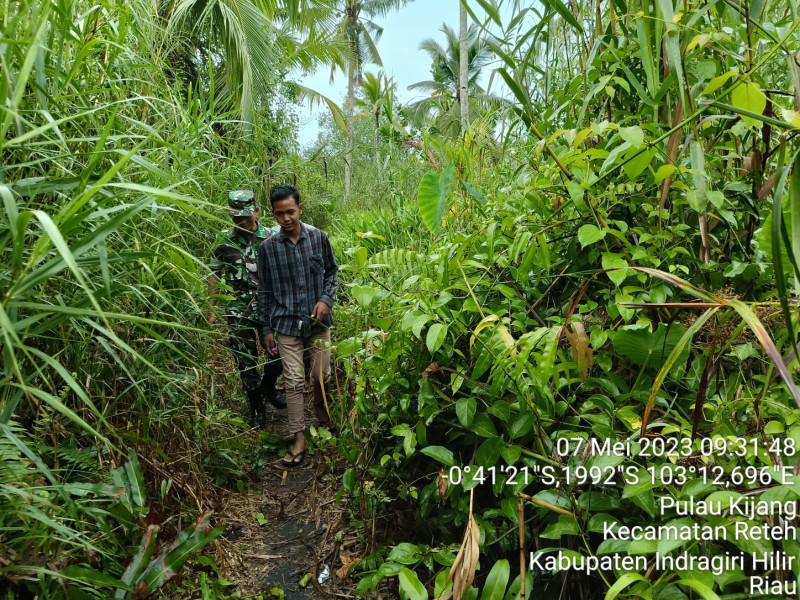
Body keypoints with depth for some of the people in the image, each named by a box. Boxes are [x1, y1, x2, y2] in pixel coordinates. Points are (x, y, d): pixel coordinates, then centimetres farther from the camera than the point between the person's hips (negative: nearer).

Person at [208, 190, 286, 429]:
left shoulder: (271, 237, -3)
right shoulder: (223, 240, 1)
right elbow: (215, 274, 8)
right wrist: (212, 309, 6)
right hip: (239, 312, 1)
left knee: (279, 354, 2)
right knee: (247, 363, 7)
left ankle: (268, 386, 34)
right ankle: (257, 408, 25)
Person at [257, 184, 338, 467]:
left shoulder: (319, 237, -4)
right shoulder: (267, 247, -4)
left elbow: (331, 271, 8)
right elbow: (265, 291, 2)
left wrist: (326, 299, -9)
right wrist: (267, 329, 3)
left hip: (318, 322, 1)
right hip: (287, 324, -1)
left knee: (321, 376, 11)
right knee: (294, 382, 1)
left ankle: (320, 406, 43)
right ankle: (299, 438, 13)